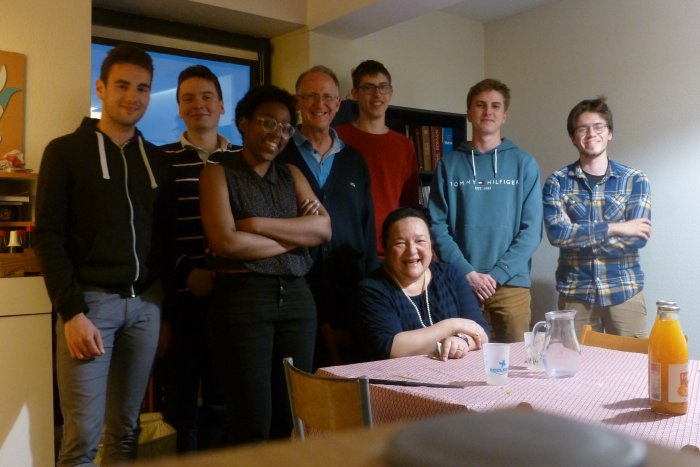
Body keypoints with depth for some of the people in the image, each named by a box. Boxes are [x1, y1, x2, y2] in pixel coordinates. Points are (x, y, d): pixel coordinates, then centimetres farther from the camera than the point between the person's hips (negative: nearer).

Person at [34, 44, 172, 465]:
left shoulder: (157, 160, 13)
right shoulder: (66, 151, 0)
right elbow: (48, 237, -6)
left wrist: (167, 306, 9)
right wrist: (71, 312, -14)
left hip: (146, 303, 4)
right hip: (91, 300, -4)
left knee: (126, 430, 10)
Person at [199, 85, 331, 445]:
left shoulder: (292, 175, 16)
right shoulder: (219, 173, 2)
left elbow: (323, 229, 1)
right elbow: (225, 242, -13)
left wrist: (258, 224, -9)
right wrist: (294, 237, -4)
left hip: (297, 298, 5)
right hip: (241, 298, -4)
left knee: (292, 419, 7)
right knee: (254, 423, -1)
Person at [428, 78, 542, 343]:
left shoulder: (524, 164, 5)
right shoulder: (449, 165, 5)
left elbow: (532, 228, 0)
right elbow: (438, 225, 0)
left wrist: (497, 274, -10)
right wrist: (467, 273, -12)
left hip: (511, 283, 0)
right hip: (460, 283, 0)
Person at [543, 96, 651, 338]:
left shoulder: (635, 180, 1)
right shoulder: (557, 181, 0)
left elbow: (637, 238, -11)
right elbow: (556, 233, -14)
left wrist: (575, 234, -14)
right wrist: (614, 228, -17)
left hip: (625, 293, 0)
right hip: (575, 295, 0)